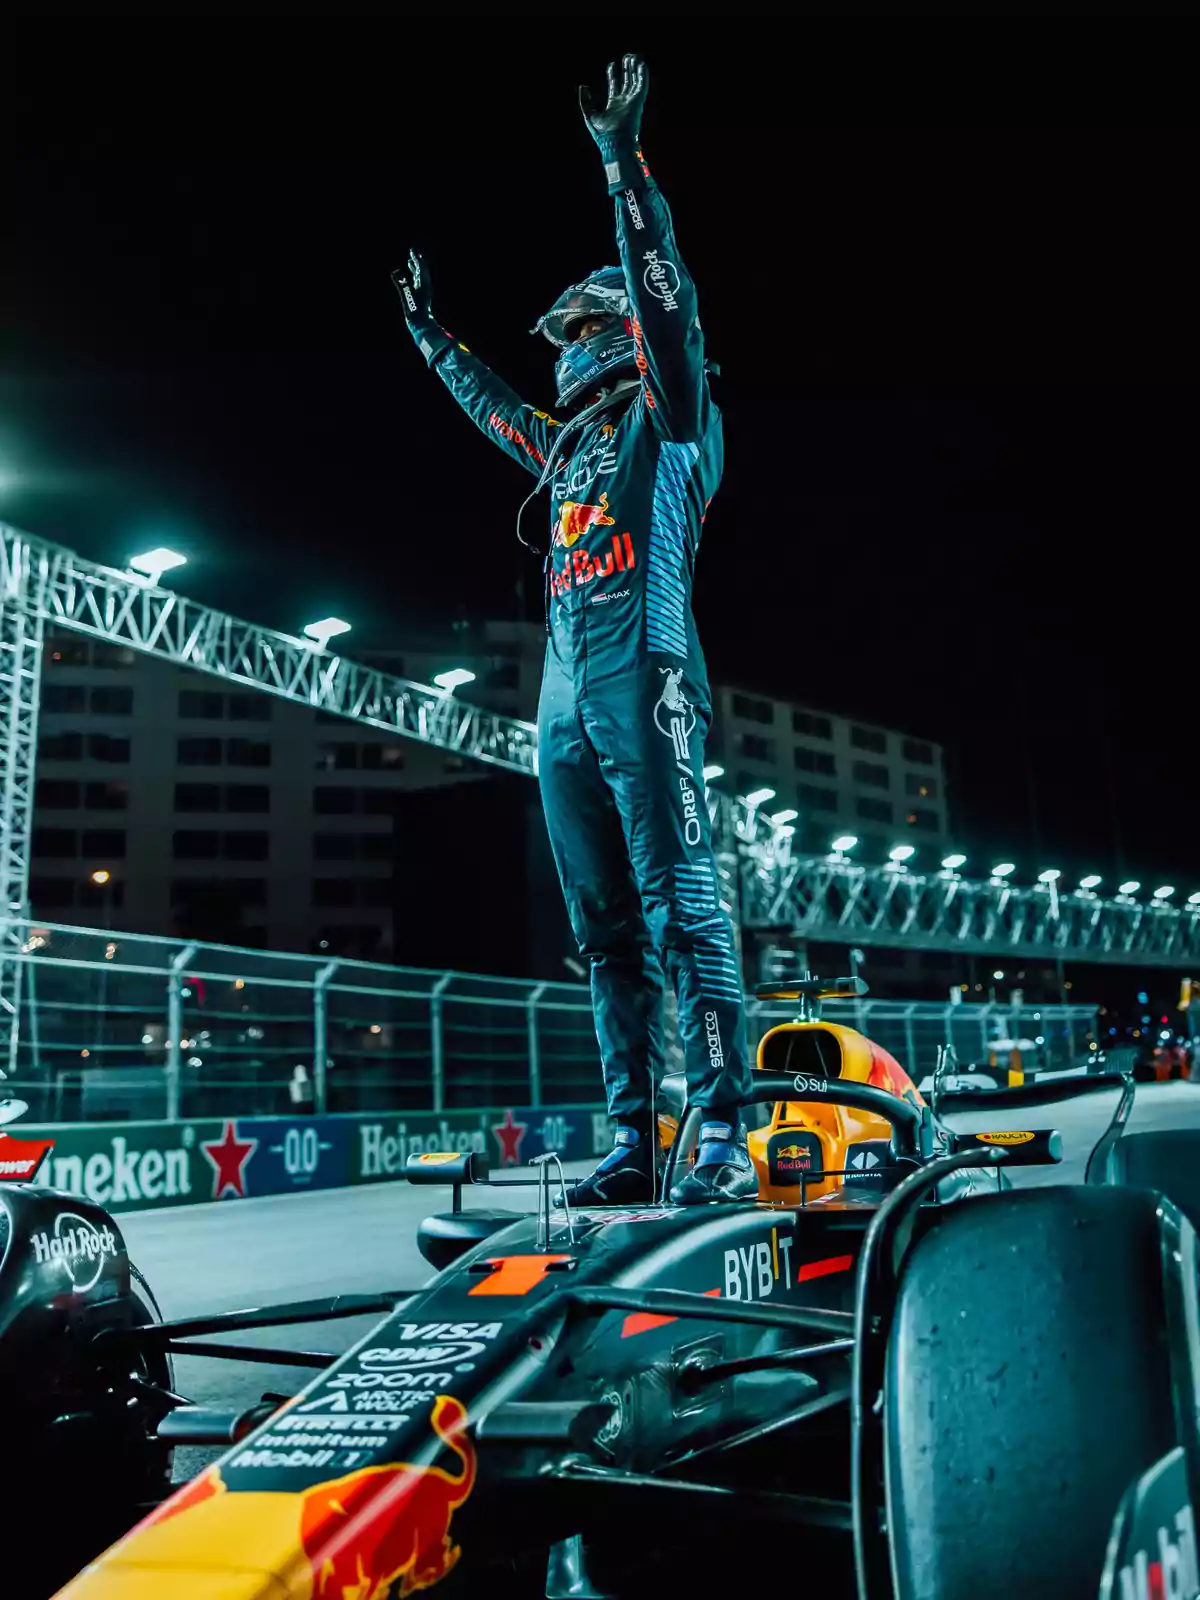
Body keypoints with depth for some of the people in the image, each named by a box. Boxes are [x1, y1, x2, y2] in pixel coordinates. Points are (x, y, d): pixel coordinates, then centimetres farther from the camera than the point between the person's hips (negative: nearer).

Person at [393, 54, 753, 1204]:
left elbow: (662, 296, -5)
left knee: (681, 910, -13)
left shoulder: (668, 417, 9)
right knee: (606, 930, 3)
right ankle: (633, 1145, 6)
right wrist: (429, 333, 54)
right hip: (563, 700, 8)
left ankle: (722, 1140, -11)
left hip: (642, 678, -8)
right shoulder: (568, 448, 28)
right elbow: (489, 406, 45)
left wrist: (623, 162, -8)